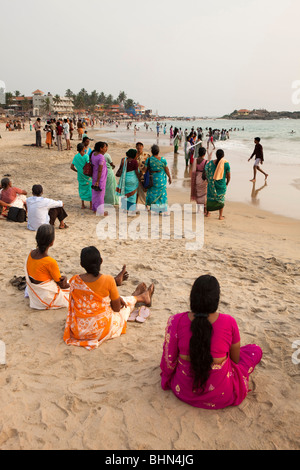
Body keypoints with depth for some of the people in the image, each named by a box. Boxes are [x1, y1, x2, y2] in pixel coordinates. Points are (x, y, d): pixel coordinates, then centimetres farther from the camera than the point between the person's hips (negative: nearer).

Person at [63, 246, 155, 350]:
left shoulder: (74, 281, -10)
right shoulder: (108, 280, -20)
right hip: (101, 330, -4)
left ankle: (137, 295, 59)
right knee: (126, 302, 23)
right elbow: (116, 308, -9)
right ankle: (143, 297, 56)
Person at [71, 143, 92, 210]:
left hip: (80, 175, 5)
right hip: (87, 175, -5)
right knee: (90, 189, 7)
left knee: (82, 189, 17)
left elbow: (72, 167, -1)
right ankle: (91, 205, 11)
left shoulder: (76, 157, -1)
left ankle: (82, 205, 21)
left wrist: (77, 171, 14)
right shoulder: (86, 156, -15)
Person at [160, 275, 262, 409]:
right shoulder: (229, 322, -21)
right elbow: (235, 359, -4)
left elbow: (169, 360, -8)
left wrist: (166, 380, 15)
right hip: (221, 397, -3)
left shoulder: (175, 321, -18)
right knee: (255, 350, 15)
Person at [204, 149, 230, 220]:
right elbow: (228, 175, -7)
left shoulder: (211, 163, -8)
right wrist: (227, 183, 11)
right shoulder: (226, 163, -13)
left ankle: (207, 213, 29)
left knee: (210, 197, 19)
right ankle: (220, 216, 17)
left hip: (212, 184, 2)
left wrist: (209, 181, 11)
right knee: (221, 199, 13)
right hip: (221, 184, -2)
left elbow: (205, 173, -6)